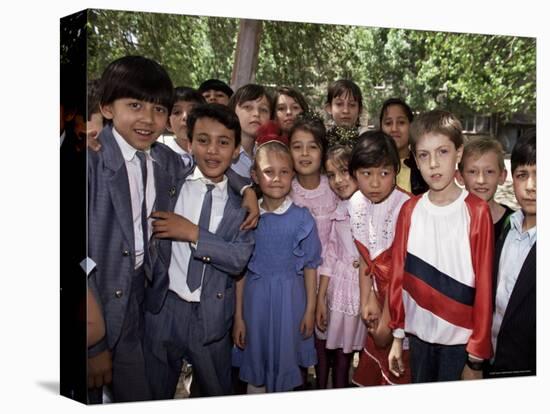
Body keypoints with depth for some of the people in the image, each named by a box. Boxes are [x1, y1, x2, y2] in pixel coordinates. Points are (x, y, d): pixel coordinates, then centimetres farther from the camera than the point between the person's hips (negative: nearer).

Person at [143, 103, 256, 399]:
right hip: (164, 306, 0)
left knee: (217, 395, 19)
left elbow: (239, 258, -13)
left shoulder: (242, 200, -3)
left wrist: (193, 233, -19)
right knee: (155, 395, 18)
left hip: (212, 315, 0)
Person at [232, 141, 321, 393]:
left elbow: (310, 266, -1)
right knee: (255, 368, 13)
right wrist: (238, 316, 2)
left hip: (290, 298, -1)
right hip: (256, 298, 1)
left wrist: (310, 309, 0)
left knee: (285, 363, 13)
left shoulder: (302, 218, -7)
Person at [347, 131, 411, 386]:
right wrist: (367, 300, -4)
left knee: (398, 373, 8)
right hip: (380, 292, 6)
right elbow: (365, 257, 1)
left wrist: (387, 321, -13)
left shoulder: (404, 207, -26)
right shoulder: (357, 203, -6)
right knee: (371, 372, 20)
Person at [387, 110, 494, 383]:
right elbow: (399, 273, 3)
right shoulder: (409, 210, -1)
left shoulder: (477, 212, -12)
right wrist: (397, 334, 6)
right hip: (419, 333, 3)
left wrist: (477, 355, -8)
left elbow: (484, 285, -10)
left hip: (459, 339, -3)